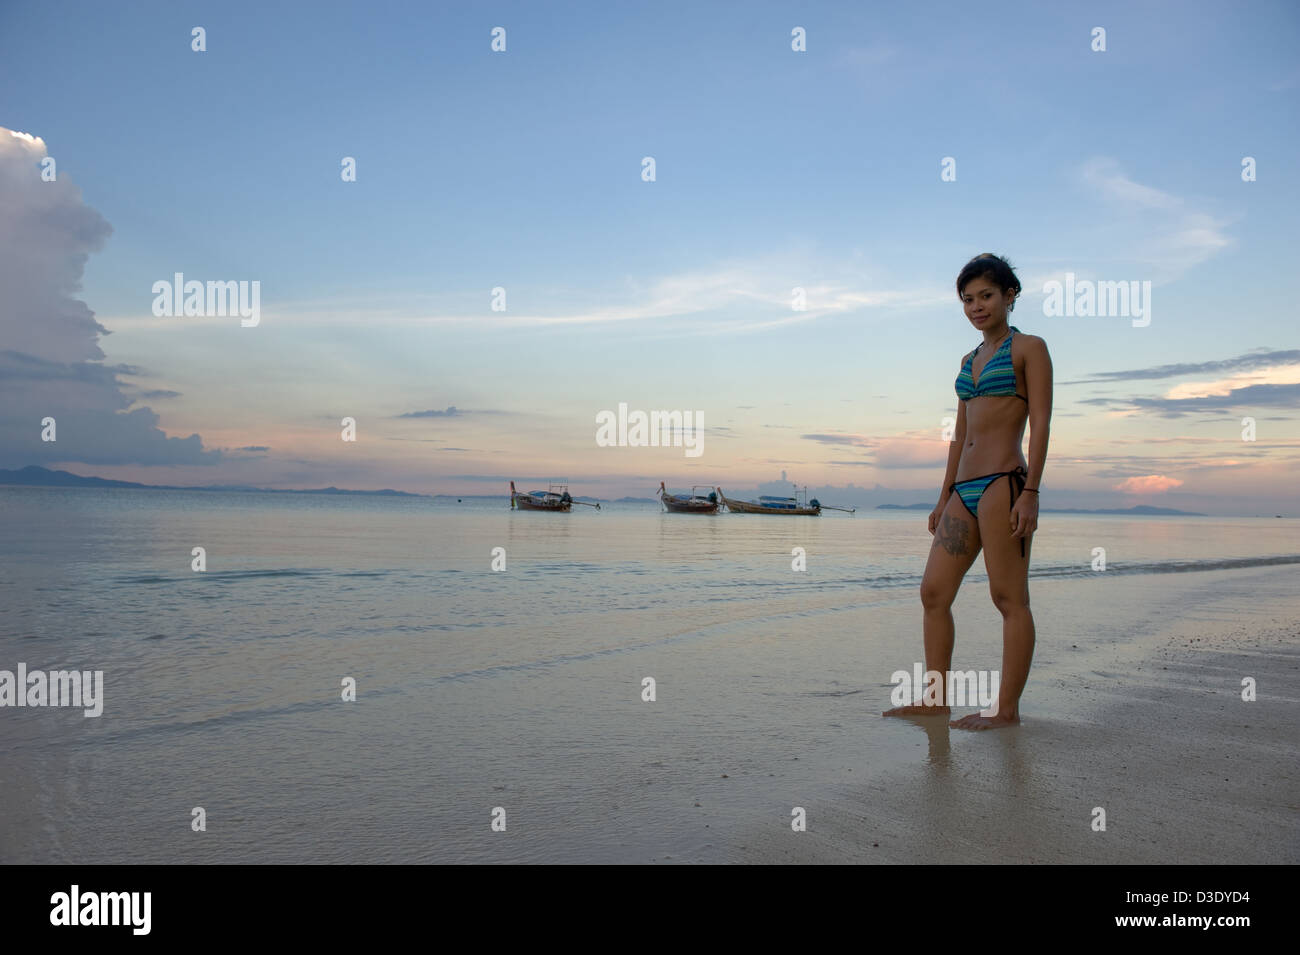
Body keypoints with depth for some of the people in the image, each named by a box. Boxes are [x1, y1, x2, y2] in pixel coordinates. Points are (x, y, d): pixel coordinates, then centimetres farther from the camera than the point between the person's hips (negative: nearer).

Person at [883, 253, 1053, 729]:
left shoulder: (1029, 348, 2)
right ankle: (935, 699, 14)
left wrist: (1030, 492, -16)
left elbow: (1040, 423, -6)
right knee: (933, 592, 5)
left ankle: (1007, 708, 3)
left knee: (1009, 598, -3)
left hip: (1003, 482, -8)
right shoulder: (970, 360, 22)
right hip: (964, 489, 8)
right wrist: (944, 497, 18)